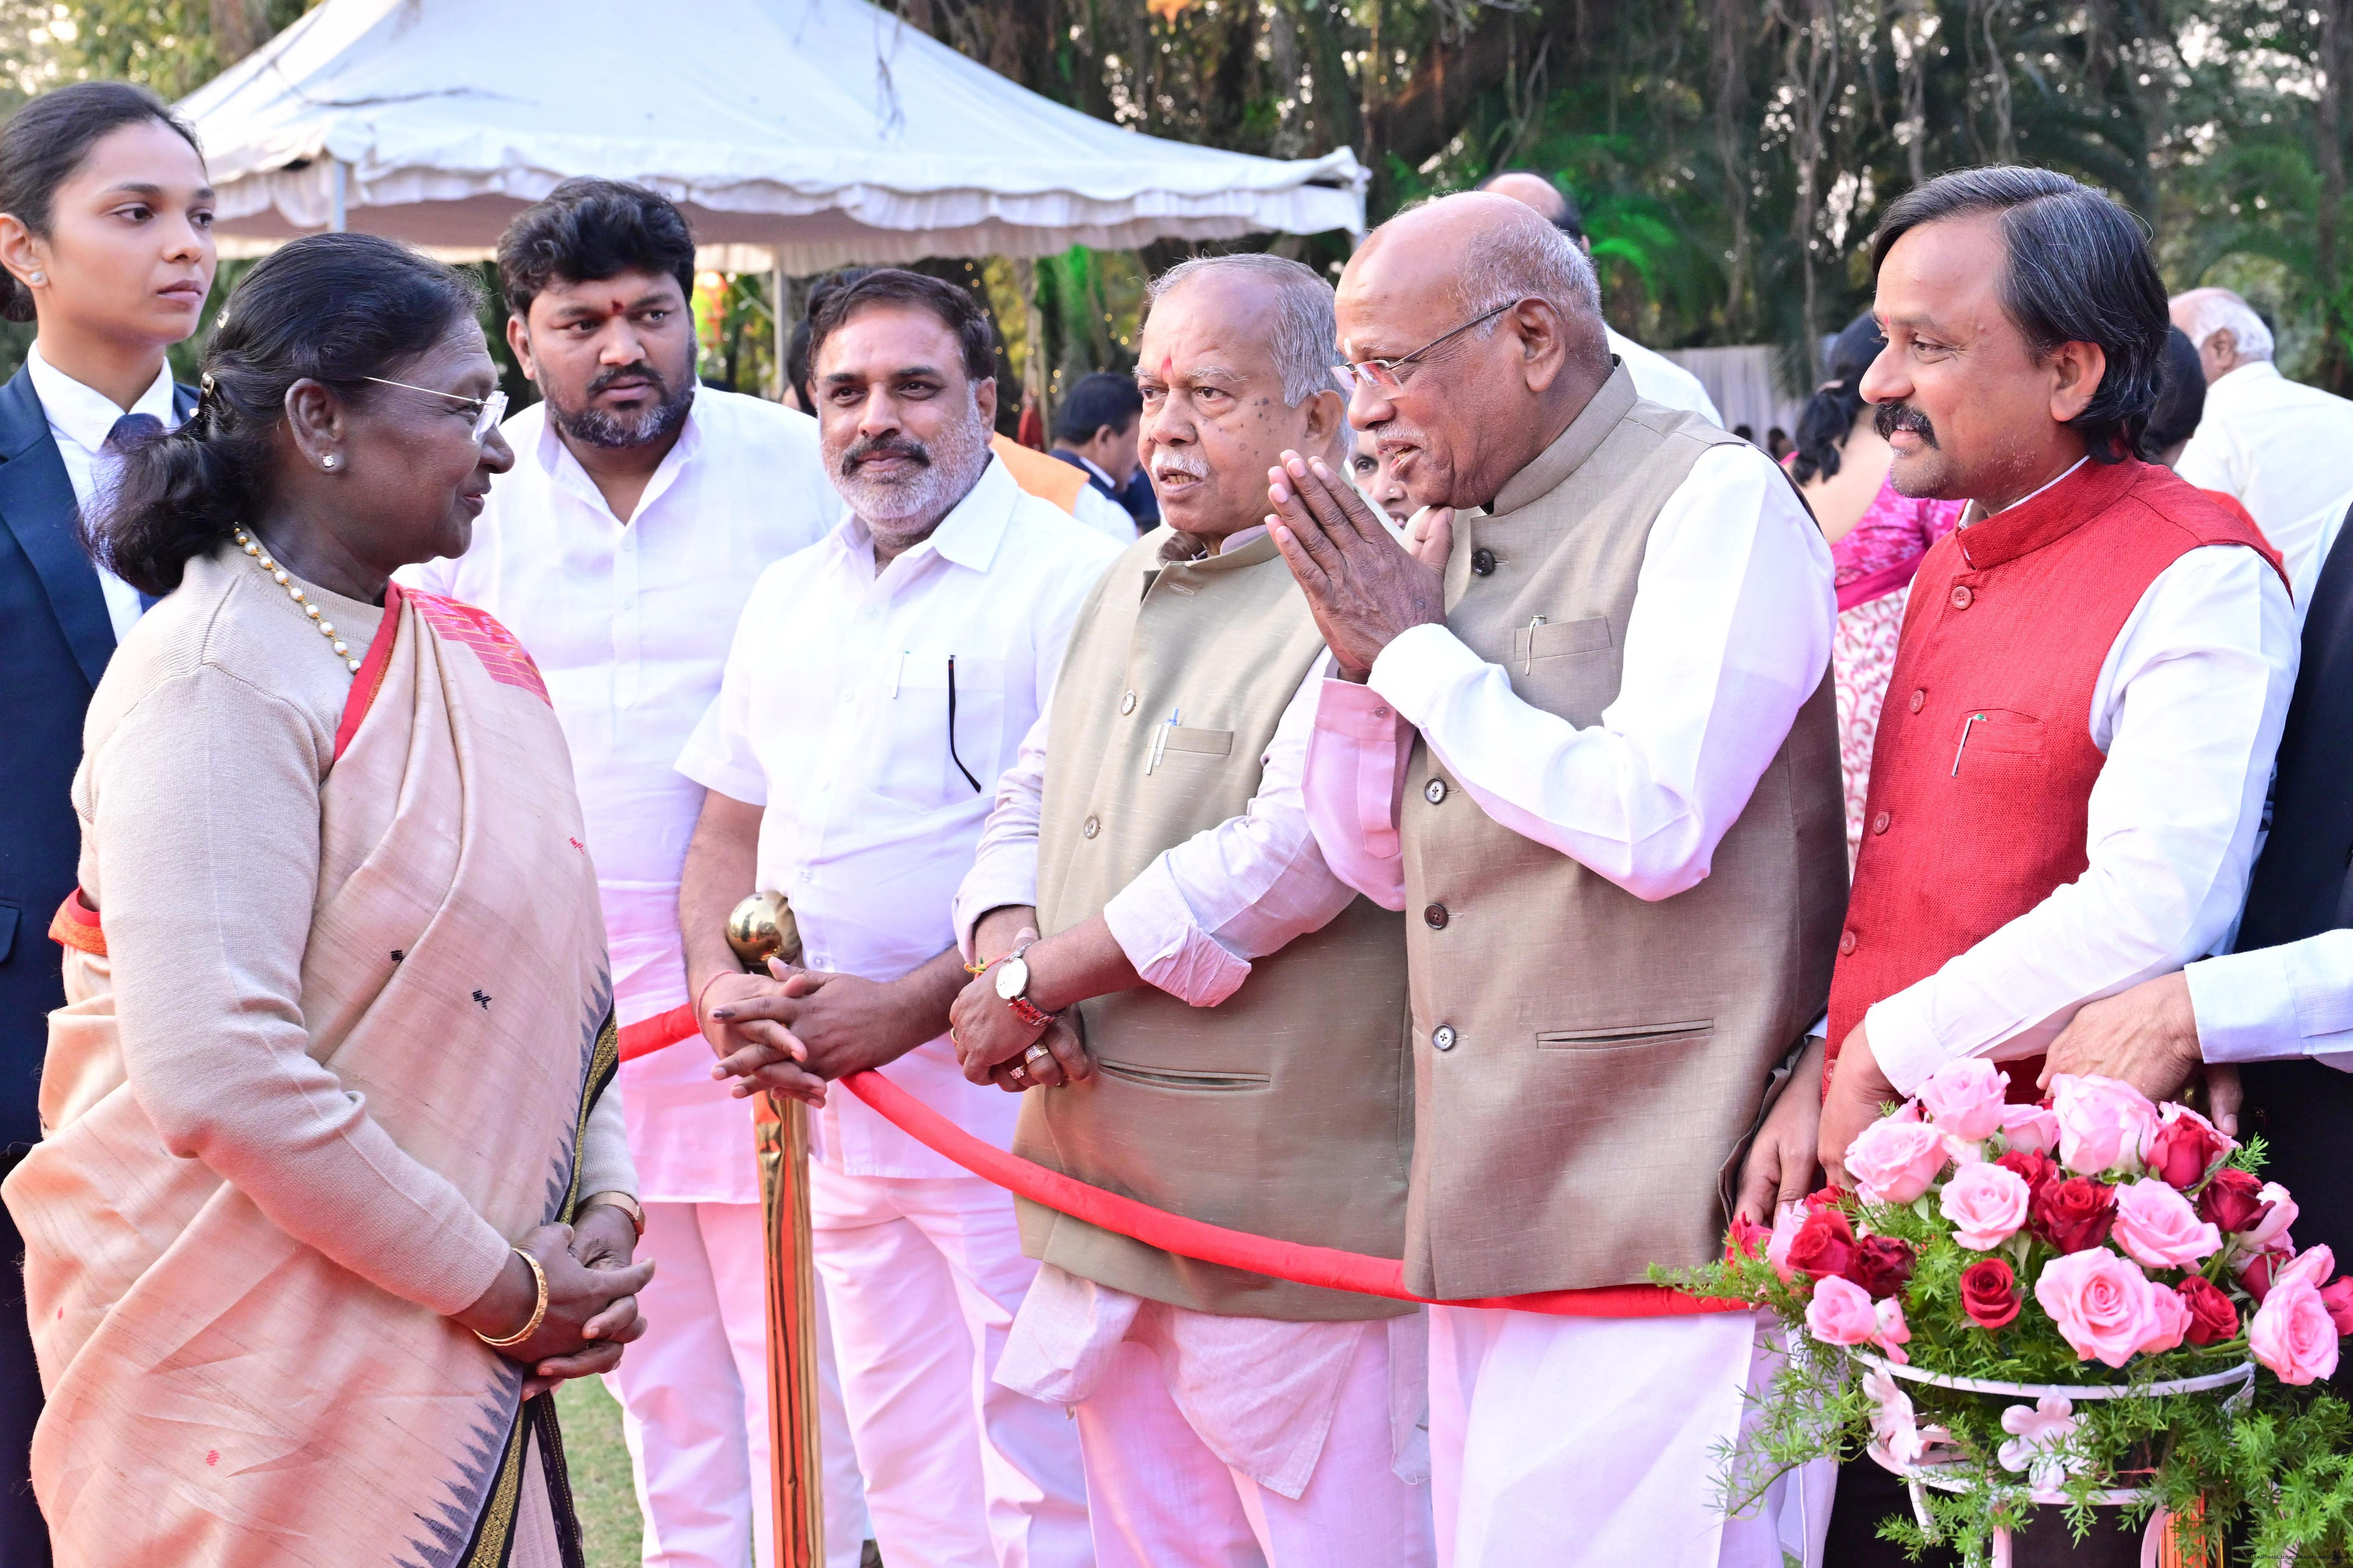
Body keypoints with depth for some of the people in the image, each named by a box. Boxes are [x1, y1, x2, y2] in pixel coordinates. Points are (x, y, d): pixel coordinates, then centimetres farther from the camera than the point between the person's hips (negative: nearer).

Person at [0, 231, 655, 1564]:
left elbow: (553, 959, 13)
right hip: (252, 1346, -7)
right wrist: (498, 1286, -16)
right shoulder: (219, 679, -16)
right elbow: (221, 1072, -24)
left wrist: (601, 1204, -1)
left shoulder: (470, 656, 8)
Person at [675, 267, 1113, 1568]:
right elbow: (728, 836, 18)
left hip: (997, 1086, -7)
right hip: (830, 1101, 7)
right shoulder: (788, 599, 15)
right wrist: (724, 990, -2)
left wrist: (911, 1007, -20)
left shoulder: (1072, 576, -9)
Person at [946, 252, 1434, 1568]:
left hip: (1292, 1210, -8)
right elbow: (1031, 803, 19)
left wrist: (1032, 982, -14)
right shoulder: (1128, 589, 16)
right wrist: (1004, 945, -5)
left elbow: (1286, 856, -23)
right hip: (1109, 1200, 8)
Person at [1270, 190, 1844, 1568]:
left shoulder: (1716, 500, -8)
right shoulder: (1460, 537, 16)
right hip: (1496, 1220, 8)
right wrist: (1364, 661, 2)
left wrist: (1421, 646, -10)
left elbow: (1655, 824, -21)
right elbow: (1378, 864, 20)